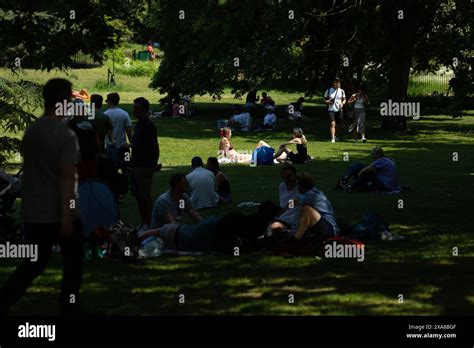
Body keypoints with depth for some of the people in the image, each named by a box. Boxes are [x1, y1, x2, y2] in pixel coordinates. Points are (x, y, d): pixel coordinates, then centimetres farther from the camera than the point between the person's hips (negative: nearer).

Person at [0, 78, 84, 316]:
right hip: (59, 214, -7)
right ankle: (69, 310, 13)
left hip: (32, 213, 7)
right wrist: (67, 216, -20)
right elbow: (66, 177, -20)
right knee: (73, 265, 10)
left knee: (34, 264, 14)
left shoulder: (30, 131, 7)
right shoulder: (66, 135, -15)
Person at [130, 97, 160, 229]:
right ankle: (143, 222, 19)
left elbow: (155, 147, -15)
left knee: (145, 196, -6)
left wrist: (154, 164, -17)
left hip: (145, 166, -10)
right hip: (136, 165, 10)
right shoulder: (138, 125, 15)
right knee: (138, 195, 12)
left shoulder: (148, 126, -14)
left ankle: (148, 223, -1)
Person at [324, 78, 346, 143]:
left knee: (337, 123, 12)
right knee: (332, 124, -16)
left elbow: (344, 99, 13)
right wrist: (328, 102, -16)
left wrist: (342, 103, -9)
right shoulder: (328, 91, 2)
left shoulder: (341, 91, 7)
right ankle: (332, 138, -20)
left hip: (339, 110, 3)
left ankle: (334, 135, 37)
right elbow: (325, 99, 6)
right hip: (331, 110, -3)